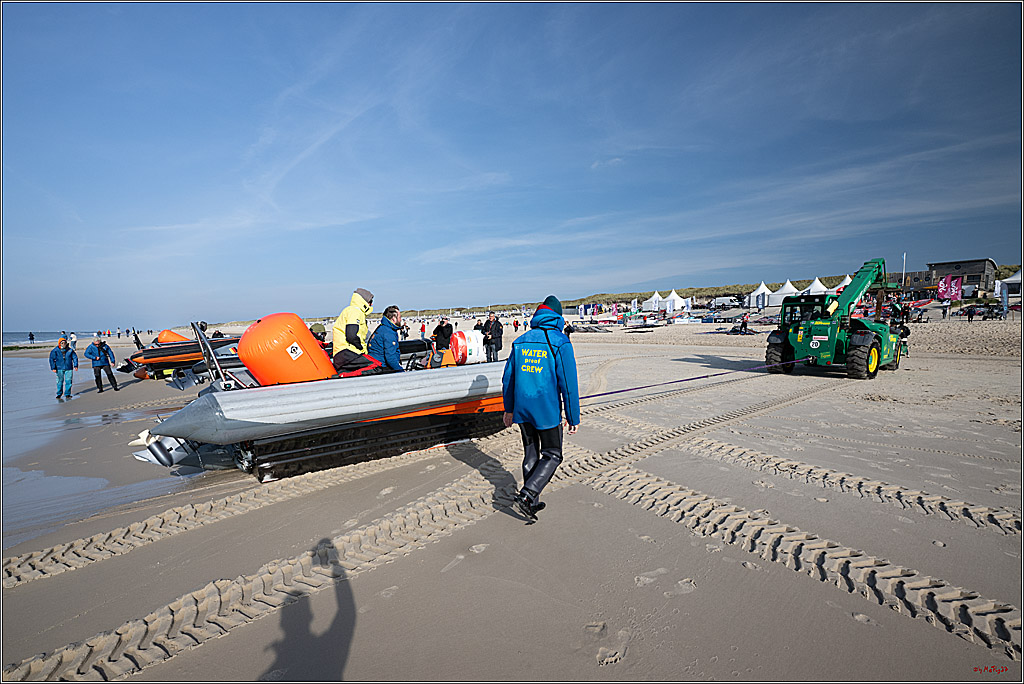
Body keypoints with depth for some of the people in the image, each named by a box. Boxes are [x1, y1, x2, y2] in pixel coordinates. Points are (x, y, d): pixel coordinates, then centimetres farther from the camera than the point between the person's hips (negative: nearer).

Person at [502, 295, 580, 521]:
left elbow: (508, 378, 11)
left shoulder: (520, 341, 6)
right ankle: (526, 495, -2)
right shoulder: (560, 342, -10)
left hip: (522, 410, 5)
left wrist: (509, 409, 21)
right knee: (552, 456, 10)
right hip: (548, 411, -5)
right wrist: (573, 418, -4)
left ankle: (532, 502, 27)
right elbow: (568, 384, -12)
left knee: (531, 454, 18)